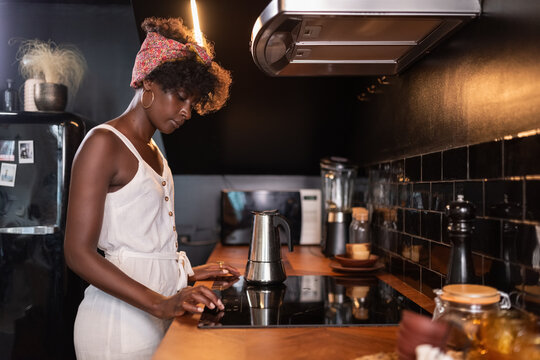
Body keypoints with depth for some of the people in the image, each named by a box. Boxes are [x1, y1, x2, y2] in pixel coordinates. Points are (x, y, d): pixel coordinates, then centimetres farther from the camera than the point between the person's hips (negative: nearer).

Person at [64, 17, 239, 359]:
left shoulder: (152, 150, 14)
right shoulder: (104, 143, -12)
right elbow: (79, 253, -18)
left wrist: (187, 273, 10)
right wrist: (160, 303, -25)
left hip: (158, 314, 8)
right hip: (121, 320, -7)